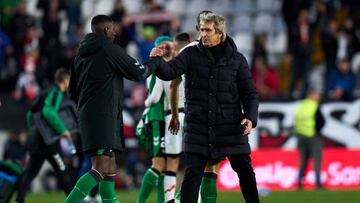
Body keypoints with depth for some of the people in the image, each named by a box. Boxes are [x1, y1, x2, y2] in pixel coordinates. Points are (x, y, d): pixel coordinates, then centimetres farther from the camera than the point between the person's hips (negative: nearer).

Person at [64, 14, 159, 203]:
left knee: (110, 167, 14)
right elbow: (137, 73, -2)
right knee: (102, 168, -18)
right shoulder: (110, 49, -7)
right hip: (103, 115, -9)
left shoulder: (81, 55, 17)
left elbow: (73, 91, 22)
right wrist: (154, 64, 16)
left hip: (87, 114, 9)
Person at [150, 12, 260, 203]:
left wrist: (250, 117, -12)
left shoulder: (236, 59, 1)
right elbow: (169, 72, -10)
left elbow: (250, 93, 3)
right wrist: (157, 60, -31)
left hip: (231, 126, 0)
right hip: (198, 126, 0)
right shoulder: (191, 54, 2)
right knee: (192, 173, -2)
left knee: (245, 171, 5)